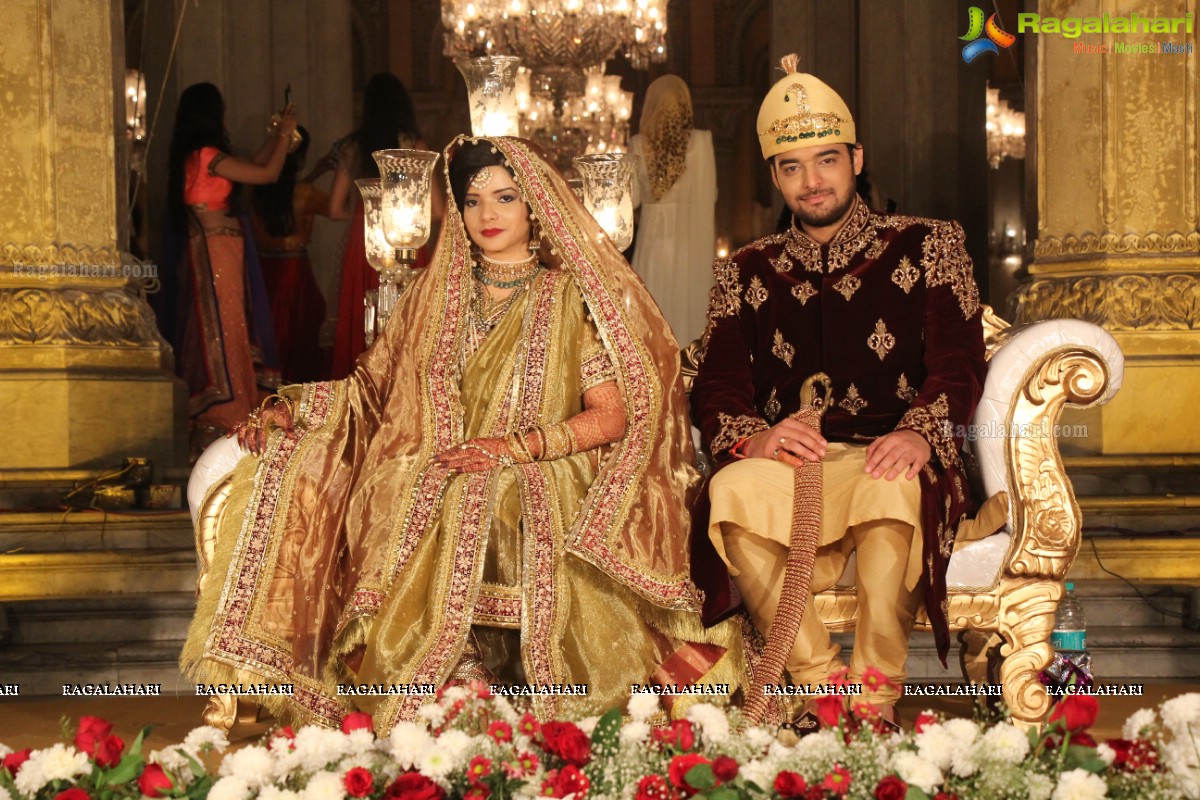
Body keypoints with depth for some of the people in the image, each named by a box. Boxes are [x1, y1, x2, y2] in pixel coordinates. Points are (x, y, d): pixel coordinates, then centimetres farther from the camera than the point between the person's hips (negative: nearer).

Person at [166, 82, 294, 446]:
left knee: (212, 328, 13)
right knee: (222, 326, -4)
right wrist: (285, 133, -2)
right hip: (215, 248, -10)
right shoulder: (207, 155, -17)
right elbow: (268, 173, -15)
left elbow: (250, 167, 19)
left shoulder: (190, 154, 11)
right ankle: (220, 418, 1)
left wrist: (276, 135, 22)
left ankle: (208, 416, 19)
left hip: (205, 247, 10)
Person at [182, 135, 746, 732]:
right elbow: (376, 384, 19)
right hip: (437, 512, 3)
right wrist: (292, 409, 3)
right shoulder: (437, 296, 19)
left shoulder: (573, 297, 8)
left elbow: (612, 413, 0)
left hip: (543, 508, -2)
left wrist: (515, 446, -10)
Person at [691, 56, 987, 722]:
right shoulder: (747, 273, 19)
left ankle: (873, 704, -30)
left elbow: (959, 361, 1)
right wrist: (755, 436, -16)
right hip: (788, 466, 2)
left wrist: (920, 433, -21)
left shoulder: (925, 247, 14)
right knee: (733, 491, -33)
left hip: (892, 461, -1)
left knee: (893, 487, -38)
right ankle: (820, 687, -27)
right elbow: (714, 389, 8)